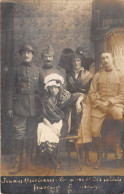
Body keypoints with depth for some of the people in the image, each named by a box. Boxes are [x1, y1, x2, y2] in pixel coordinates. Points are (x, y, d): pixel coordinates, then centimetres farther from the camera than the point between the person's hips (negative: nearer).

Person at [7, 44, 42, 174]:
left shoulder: (38, 70, 9)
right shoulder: (16, 69, 6)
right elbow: (11, 89, 4)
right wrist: (10, 107, -2)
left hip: (34, 106, 1)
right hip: (19, 105, -1)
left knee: (31, 134, 6)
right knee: (19, 134, -2)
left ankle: (29, 161, 19)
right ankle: (18, 163, 7)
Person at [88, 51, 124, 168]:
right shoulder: (97, 75, 15)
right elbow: (91, 93, 8)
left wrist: (109, 102, -10)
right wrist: (99, 104, -9)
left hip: (114, 104, -1)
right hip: (99, 105, 2)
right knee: (95, 131, -17)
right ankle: (99, 156, 10)